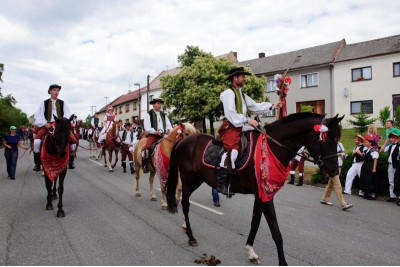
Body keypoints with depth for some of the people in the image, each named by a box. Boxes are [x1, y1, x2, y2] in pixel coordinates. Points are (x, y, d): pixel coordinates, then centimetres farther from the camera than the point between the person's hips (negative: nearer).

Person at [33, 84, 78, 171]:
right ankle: (37, 163, -5)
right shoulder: (44, 103, 11)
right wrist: (45, 123, -12)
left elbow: (67, 115, 5)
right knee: (36, 141, -23)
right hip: (47, 125, 0)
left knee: (74, 140, -17)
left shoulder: (62, 103, 13)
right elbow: (39, 115, 4)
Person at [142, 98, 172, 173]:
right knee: (147, 146, -29)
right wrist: (155, 131, -19)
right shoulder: (149, 115, 4)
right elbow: (147, 127, -6)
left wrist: (169, 129, -9)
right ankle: (144, 164, -15)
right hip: (152, 135, -4)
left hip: (163, 135, 5)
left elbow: (168, 125, 14)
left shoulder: (164, 115, 20)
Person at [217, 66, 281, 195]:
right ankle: (221, 183, -27)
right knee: (231, 150, -30)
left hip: (239, 128, 10)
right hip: (230, 127, -10)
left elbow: (255, 107, 24)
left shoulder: (242, 95, 26)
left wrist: (272, 105, 17)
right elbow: (230, 113, -15)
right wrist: (247, 120, -18)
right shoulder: (228, 93, -4)